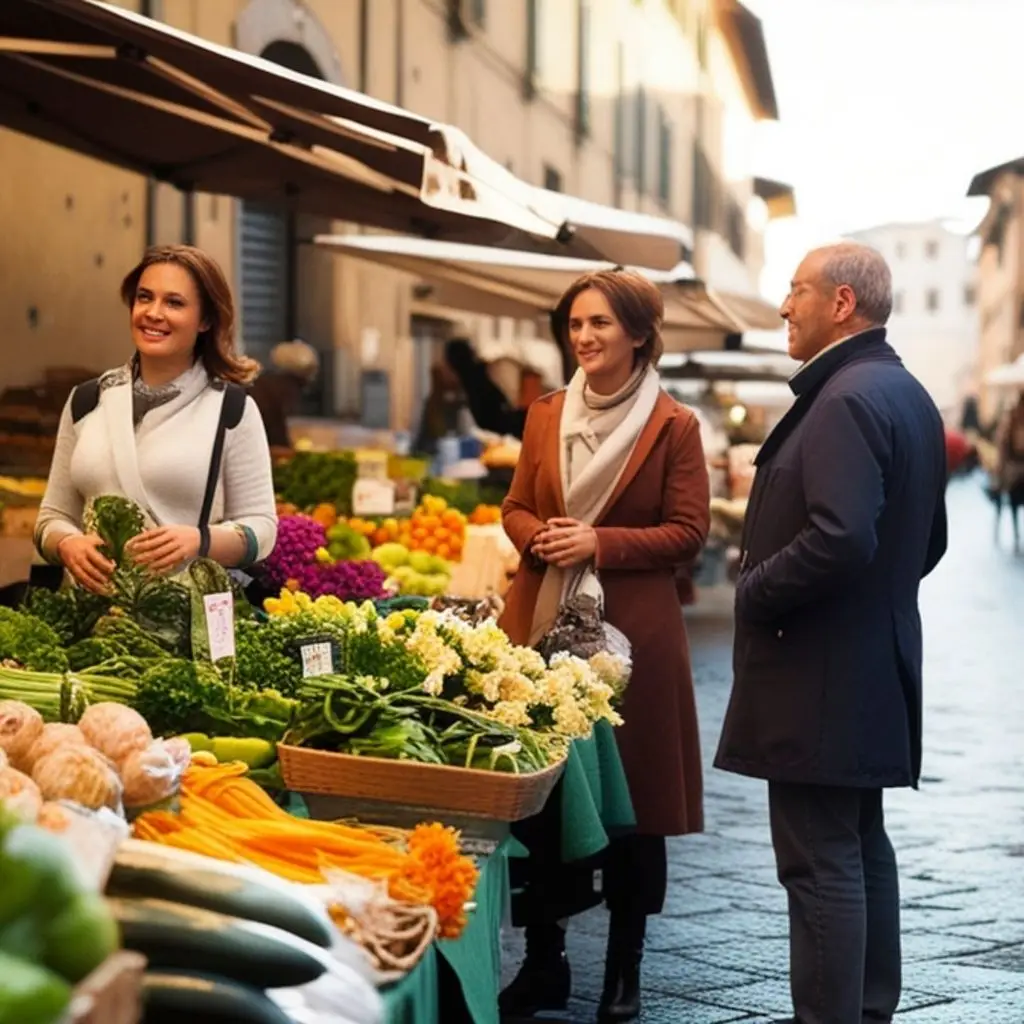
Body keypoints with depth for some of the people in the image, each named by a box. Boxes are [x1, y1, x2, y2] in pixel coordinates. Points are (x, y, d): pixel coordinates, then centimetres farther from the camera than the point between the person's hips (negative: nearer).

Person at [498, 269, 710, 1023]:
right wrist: (539, 536, -7)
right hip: (541, 623, 4)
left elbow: (688, 533, -6)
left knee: (630, 792, 4)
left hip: (632, 630, -4)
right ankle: (544, 962, 18)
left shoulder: (674, 426, -4)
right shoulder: (545, 416, 11)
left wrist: (600, 543, -16)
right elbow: (516, 507, 16)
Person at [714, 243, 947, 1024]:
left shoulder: (847, 400, -19)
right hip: (877, 662, 11)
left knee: (822, 865, -7)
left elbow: (840, 539, -28)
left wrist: (756, 593, -15)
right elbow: (927, 538, 20)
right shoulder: (908, 395, 14)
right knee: (862, 847, 17)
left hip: (820, 674, -11)